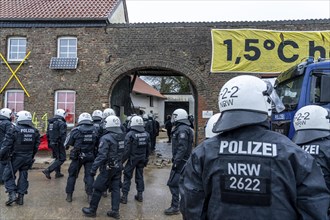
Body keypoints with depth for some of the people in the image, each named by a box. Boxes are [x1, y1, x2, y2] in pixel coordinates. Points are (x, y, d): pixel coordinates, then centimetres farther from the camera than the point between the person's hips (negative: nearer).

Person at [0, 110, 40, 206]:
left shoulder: (14, 130, -14)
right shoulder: (35, 131, 1)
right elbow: (36, 147, 6)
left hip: (15, 157, -4)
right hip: (28, 158, 5)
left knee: (8, 175, 11)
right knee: (23, 176, 14)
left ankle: (12, 194, 0)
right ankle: (21, 197, 18)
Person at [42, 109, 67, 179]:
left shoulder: (50, 122, 12)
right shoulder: (62, 123, -15)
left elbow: (47, 134, 17)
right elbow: (63, 135, -21)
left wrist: (49, 143, 24)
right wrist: (65, 144, -17)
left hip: (52, 143, 9)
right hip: (58, 143, -9)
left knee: (58, 158, 22)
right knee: (62, 158, -2)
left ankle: (58, 173, 24)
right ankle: (48, 170, -11)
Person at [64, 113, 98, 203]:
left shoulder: (76, 130, -10)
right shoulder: (95, 130, -4)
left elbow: (67, 143, -1)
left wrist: (67, 146, 20)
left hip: (77, 157, -1)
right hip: (90, 157, 1)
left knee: (72, 175, 13)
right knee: (89, 175, 10)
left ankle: (69, 195, 19)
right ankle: (90, 195, 8)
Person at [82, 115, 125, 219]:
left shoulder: (106, 138, -18)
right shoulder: (122, 137, 1)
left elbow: (101, 156, -21)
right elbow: (123, 152, 4)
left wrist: (94, 168, -17)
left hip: (108, 167, -6)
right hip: (118, 166, 6)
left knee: (98, 188, 9)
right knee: (116, 188, 13)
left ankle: (92, 210, 22)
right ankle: (115, 211, 18)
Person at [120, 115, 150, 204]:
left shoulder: (130, 134, -15)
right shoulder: (146, 134, 1)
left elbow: (127, 150, -15)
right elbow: (148, 148, 6)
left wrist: (122, 160, -6)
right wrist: (146, 158, 17)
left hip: (132, 159, -4)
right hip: (142, 159, 5)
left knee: (127, 177, 6)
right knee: (140, 176, 16)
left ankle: (124, 196, 9)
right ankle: (140, 195, 21)